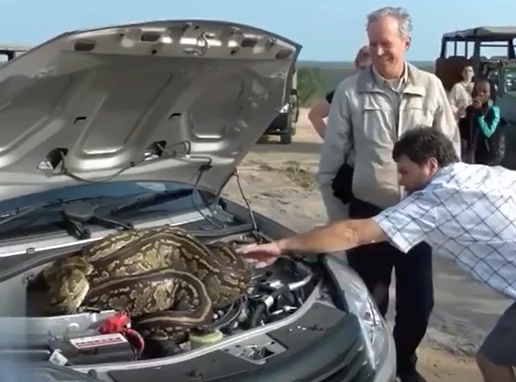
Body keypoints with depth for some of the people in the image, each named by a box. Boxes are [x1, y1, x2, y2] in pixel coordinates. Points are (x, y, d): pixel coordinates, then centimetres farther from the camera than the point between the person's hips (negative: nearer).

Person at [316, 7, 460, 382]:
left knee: (418, 301, 11)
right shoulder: (350, 91, -6)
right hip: (367, 213, -2)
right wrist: (336, 212, -1)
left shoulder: (431, 87, -1)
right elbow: (332, 158, -1)